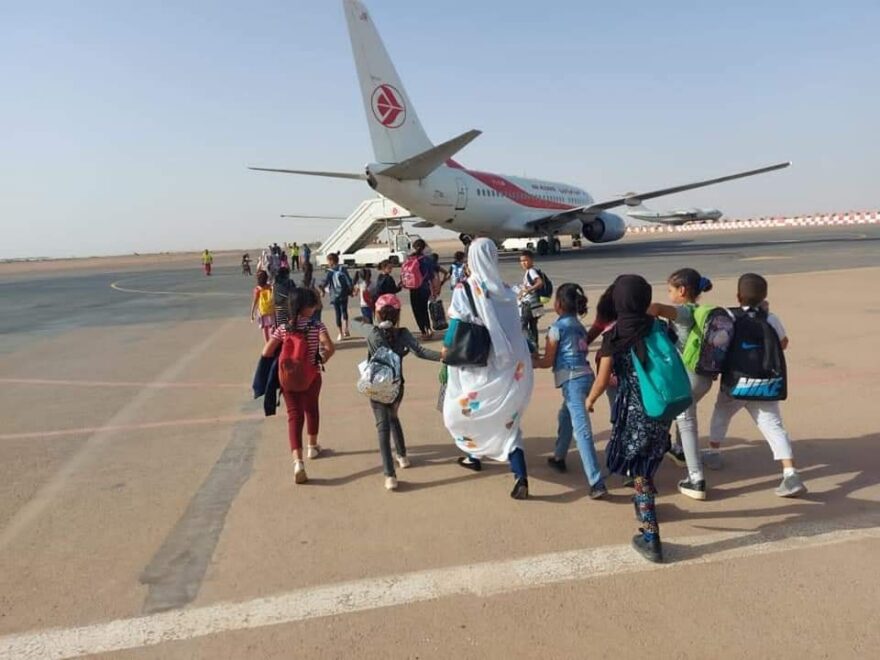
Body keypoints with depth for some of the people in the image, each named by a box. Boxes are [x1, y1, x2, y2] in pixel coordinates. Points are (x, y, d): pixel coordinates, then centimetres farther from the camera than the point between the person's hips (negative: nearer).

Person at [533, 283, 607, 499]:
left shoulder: (557, 327, -5)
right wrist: (540, 357, 28)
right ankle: (559, 458, 43)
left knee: (582, 431, -13)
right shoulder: (579, 326, 17)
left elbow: (548, 362, 0)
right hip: (585, 375, 9)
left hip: (572, 380, -9)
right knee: (565, 415, 29)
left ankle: (597, 484, -19)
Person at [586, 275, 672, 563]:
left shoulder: (614, 336, -11)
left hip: (635, 410, -5)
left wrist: (590, 399, 12)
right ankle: (644, 503, 47)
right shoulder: (658, 327, 1)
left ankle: (651, 538, 6)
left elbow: (602, 380, -7)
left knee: (639, 470, 5)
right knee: (648, 462, 26)